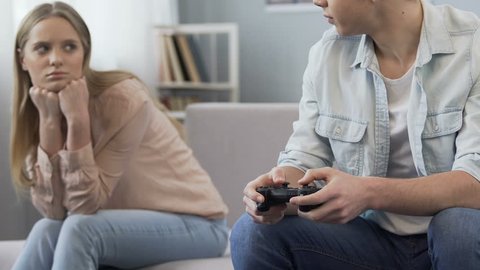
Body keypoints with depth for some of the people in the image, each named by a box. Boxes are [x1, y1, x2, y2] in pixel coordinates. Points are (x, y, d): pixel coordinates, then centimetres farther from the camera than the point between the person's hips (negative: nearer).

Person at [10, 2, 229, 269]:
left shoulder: (124, 99, -23)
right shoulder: (39, 108, -4)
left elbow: (84, 204, -24)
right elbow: (54, 210, -16)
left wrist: (77, 117, -31)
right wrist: (49, 119, -22)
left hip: (195, 222, -5)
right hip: (130, 225, 6)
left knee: (80, 229, -28)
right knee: (48, 231, -22)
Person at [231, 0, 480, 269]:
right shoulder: (327, 53, 1)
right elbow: (303, 160, 0)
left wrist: (371, 193, -38)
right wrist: (279, 191, -24)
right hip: (373, 236, 2)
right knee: (252, 232, -20)